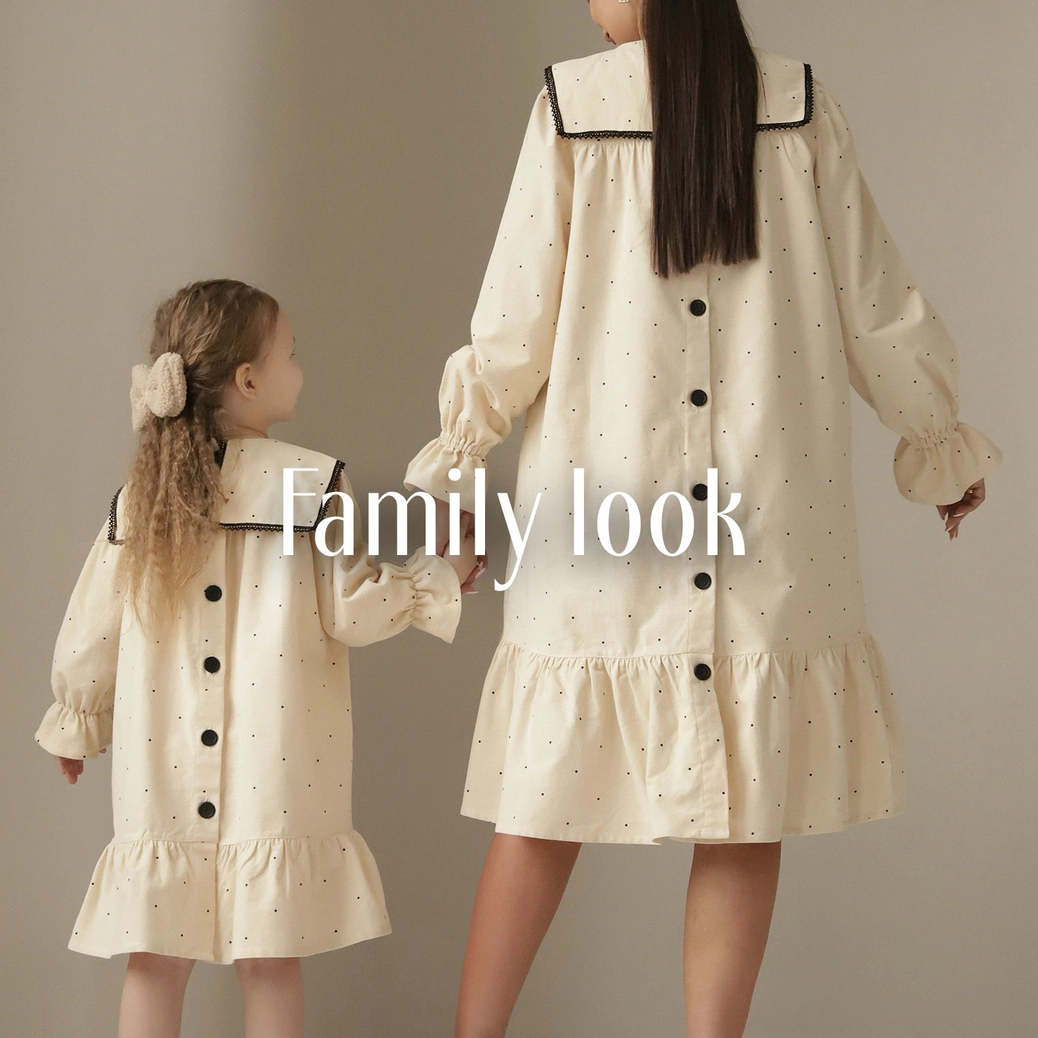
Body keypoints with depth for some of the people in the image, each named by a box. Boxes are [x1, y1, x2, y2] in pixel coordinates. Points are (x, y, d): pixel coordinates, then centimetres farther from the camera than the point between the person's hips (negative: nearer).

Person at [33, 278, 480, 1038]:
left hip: (166, 779, 3)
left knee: (156, 962, 10)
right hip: (278, 778, -2)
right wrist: (442, 574, 10)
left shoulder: (143, 494, 2)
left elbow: (90, 634, 7)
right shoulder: (313, 482, -8)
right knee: (270, 964, 8)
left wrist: (75, 726, 24)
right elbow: (352, 613, -6)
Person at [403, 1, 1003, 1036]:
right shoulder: (800, 106, 0)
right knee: (742, 824, 7)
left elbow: (511, 331, -3)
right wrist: (941, 445, 21)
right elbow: (879, 314, 6)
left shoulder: (572, 105, -4)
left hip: (594, 520, 0)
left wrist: (452, 465, 12)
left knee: (544, 815, 9)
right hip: (770, 542, 1)